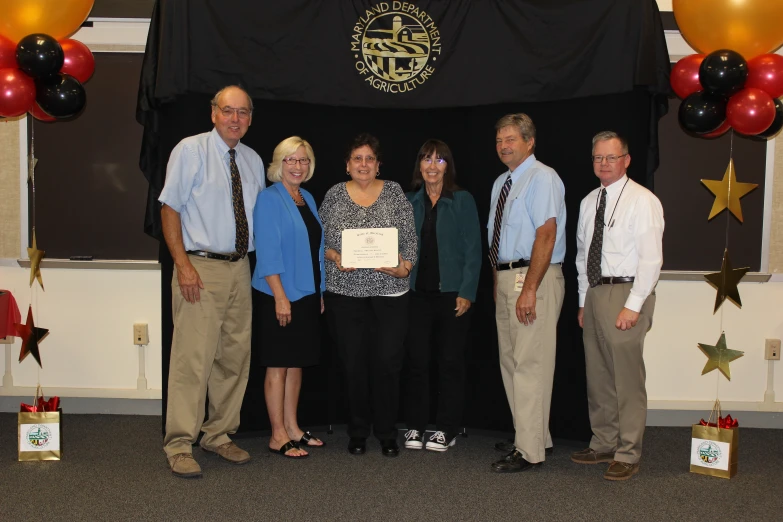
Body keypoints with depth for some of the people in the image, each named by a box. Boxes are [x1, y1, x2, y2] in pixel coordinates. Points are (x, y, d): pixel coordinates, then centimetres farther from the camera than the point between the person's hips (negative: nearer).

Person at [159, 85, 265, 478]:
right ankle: (179, 446, 2)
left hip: (239, 269, 6)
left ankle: (218, 435, 24)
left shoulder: (253, 161, 13)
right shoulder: (191, 150, -3)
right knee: (193, 357, -8)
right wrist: (184, 265, -16)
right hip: (200, 268, -6)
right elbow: (169, 209, -7)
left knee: (235, 356, 10)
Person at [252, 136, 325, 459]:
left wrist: (320, 293, 15)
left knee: (297, 363, 13)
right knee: (278, 365, -1)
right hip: (279, 296, -8)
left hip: (306, 295, 8)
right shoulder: (269, 199, -9)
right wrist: (280, 296, -20)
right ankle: (278, 436, 7)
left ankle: (292, 428, 23)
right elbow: (267, 253, -16)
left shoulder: (308, 199, 13)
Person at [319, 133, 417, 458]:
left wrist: (406, 266, -13)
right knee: (353, 363, 5)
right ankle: (358, 431, 21)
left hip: (390, 290, 0)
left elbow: (410, 238, 3)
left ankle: (386, 432, 16)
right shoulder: (334, 195, 6)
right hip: (346, 290, 1)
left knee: (388, 362, 0)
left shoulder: (394, 193, 5)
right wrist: (334, 256, -11)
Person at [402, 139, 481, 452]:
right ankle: (415, 427, 15)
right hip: (417, 293, 2)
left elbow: (472, 249, -3)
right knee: (416, 360, 4)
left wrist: (466, 292, -10)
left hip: (452, 293, -2)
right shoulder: (409, 202, 9)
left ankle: (446, 430, 14)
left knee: (451, 362, 3)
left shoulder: (462, 201, 1)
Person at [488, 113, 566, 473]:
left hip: (534, 277, -9)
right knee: (510, 362, 15)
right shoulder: (501, 183, 16)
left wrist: (529, 289, -23)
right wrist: (497, 282, 12)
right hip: (504, 278, 10)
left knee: (530, 363, -7)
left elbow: (546, 235, -19)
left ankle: (529, 451, 1)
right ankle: (533, 437, 28)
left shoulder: (542, 179, -10)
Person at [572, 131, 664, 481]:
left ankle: (627, 455, 6)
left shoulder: (642, 201, -7)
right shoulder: (589, 202, 14)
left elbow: (651, 259, -13)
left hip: (626, 293, -7)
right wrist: (583, 302, 15)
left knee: (627, 378, -4)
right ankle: (603, 445, 25)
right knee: (597, 377, 12)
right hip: (595, 294, 7)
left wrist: (633, 306, -18)